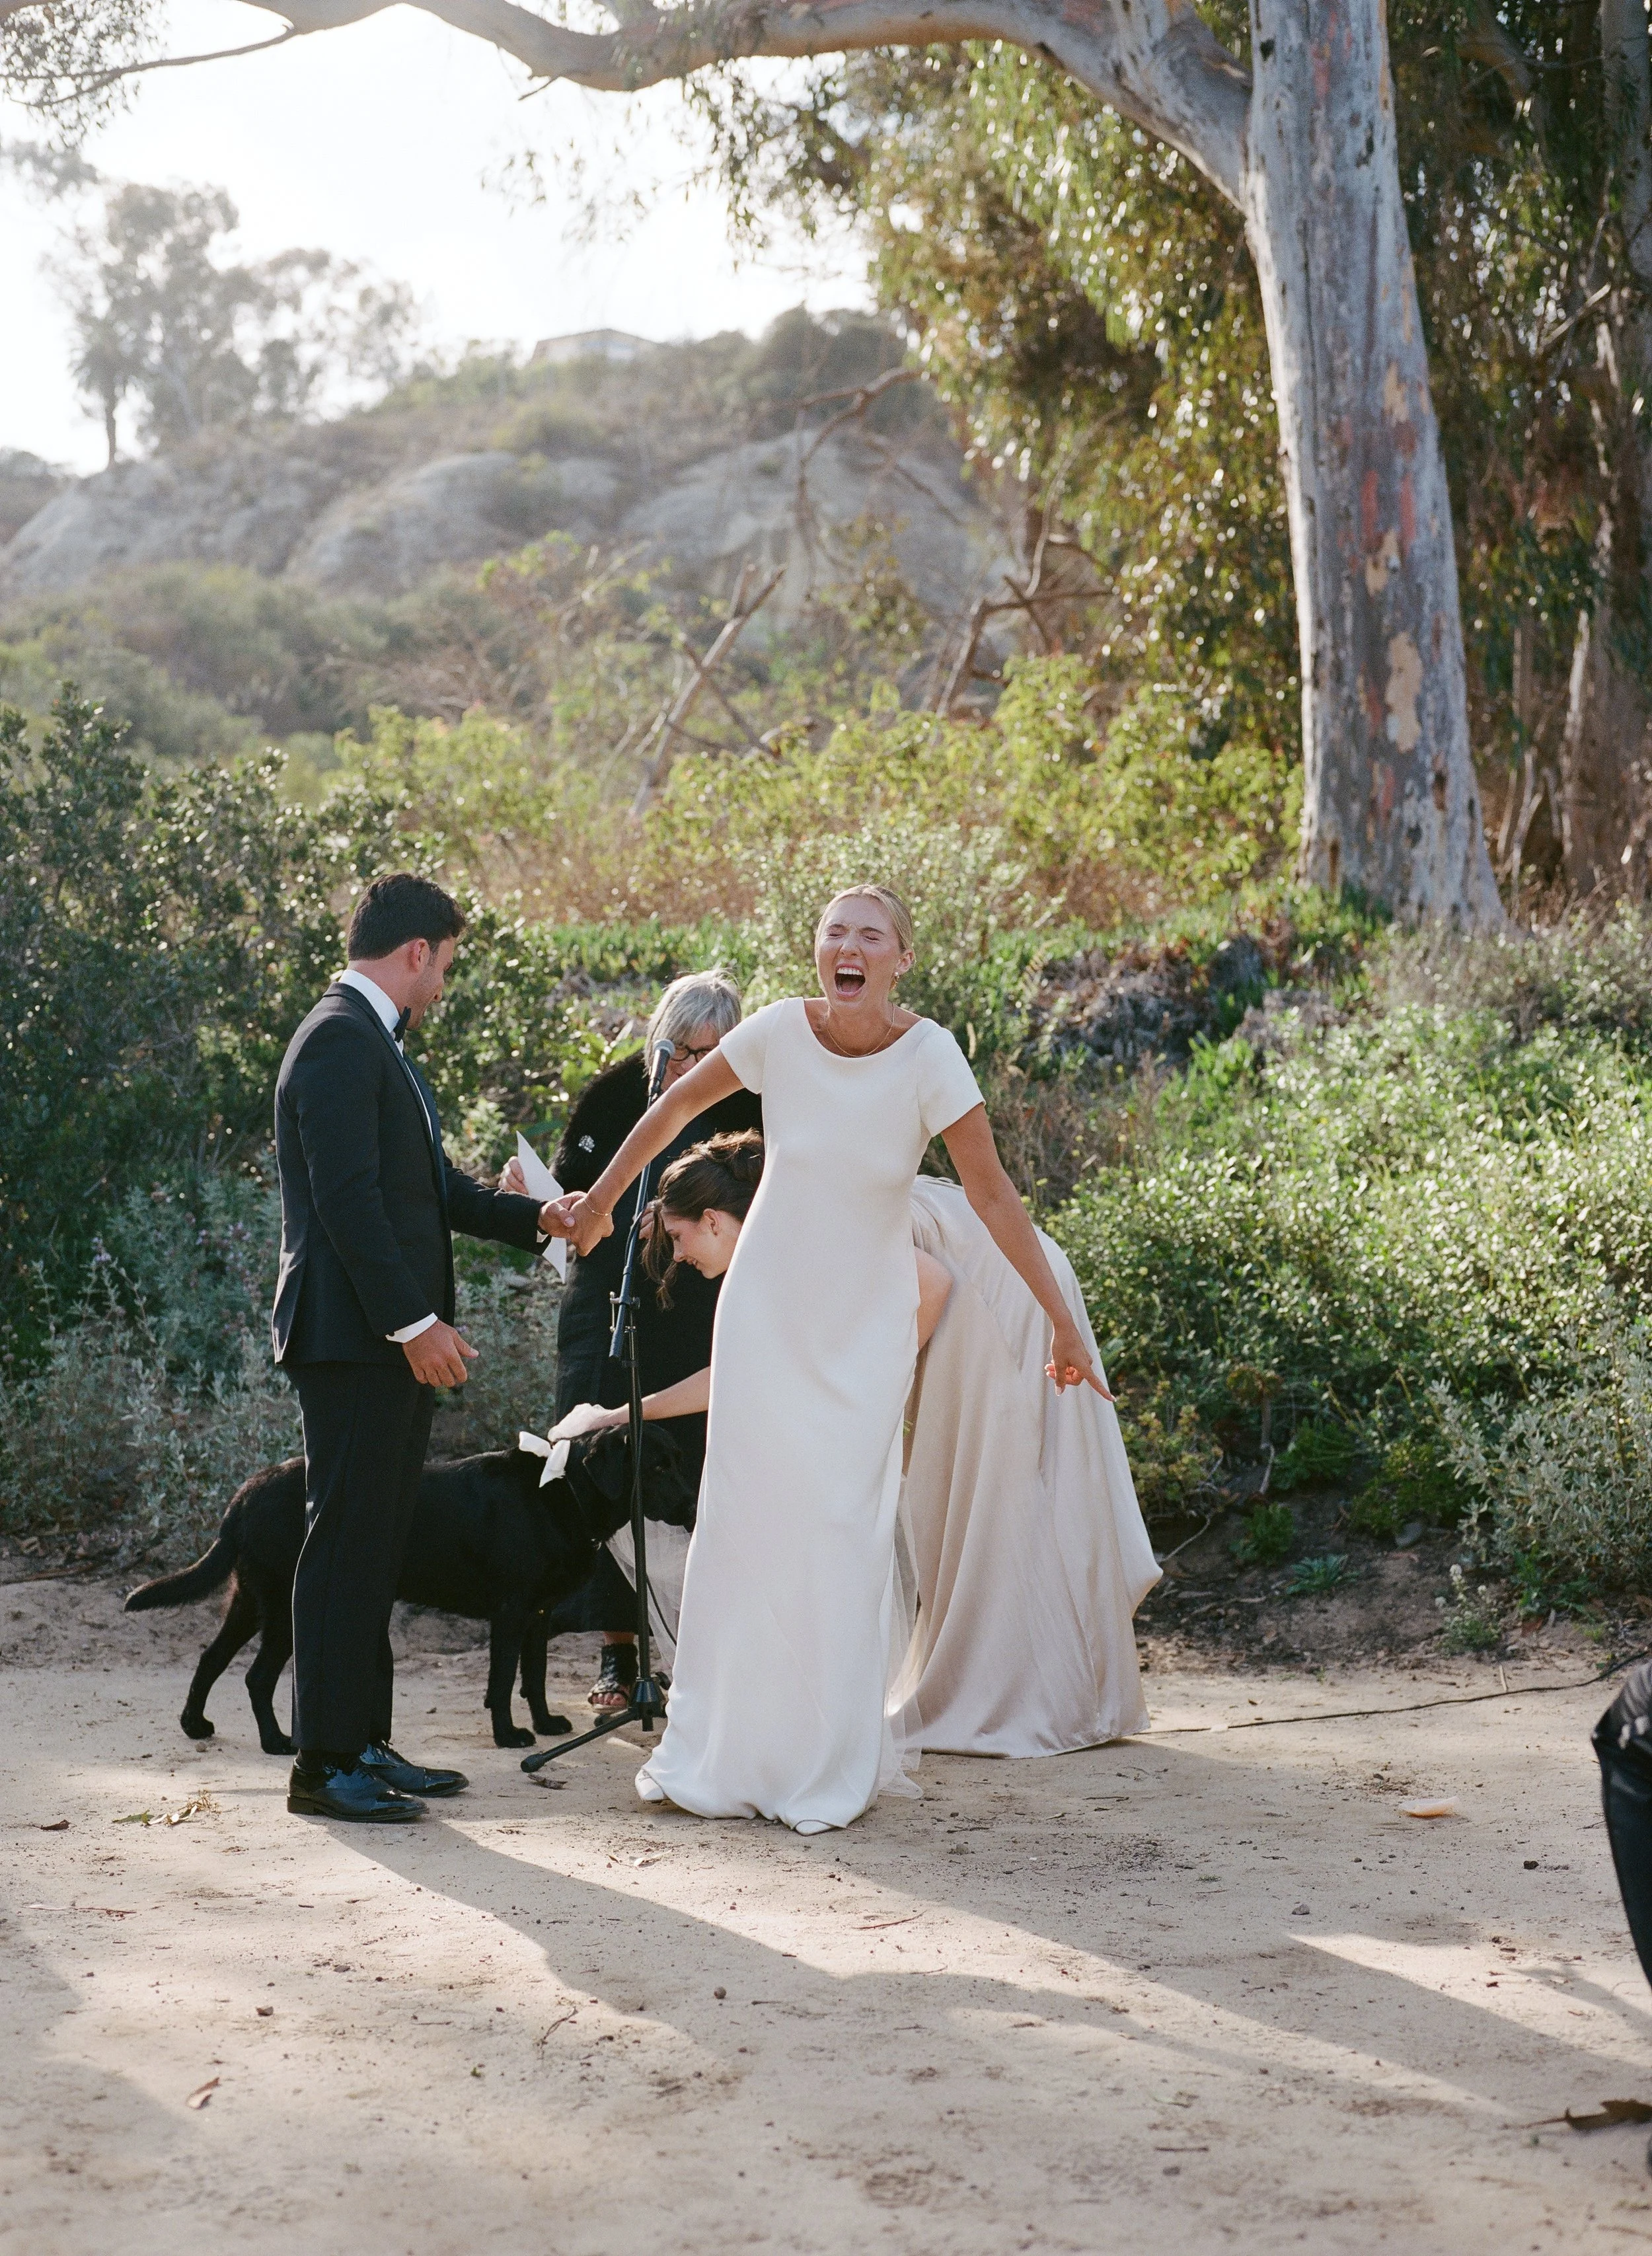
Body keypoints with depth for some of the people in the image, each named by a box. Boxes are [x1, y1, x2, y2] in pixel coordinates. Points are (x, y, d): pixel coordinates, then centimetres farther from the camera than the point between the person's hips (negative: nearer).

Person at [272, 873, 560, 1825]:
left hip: (397, 1337, 10)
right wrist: (414, 1323, -22)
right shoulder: (339, 1041, -14)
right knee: (347, 1542, -6)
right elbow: (348, 1198, -21)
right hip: (355, 1340, -10)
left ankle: (366, 1743, 18)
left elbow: (430, 1184, 25)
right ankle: (325, 1764, -2)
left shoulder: (376, 1043, 18)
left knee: (378, 1545, 12)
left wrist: (535, 1218, 22)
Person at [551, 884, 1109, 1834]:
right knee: (745, 1514, 2)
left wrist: (1062, 1321, -16)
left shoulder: (928, 1055, -17)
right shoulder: (780, 1031, -12)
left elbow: (993, 1195, -16)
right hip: (768, 1305, 2)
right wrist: (600, 1199, 12)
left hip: (867, 1320, -2)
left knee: (845, 1526, -3)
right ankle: (716, 1754, 10)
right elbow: (678, 1105, 5)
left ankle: (831, 1769, 7)